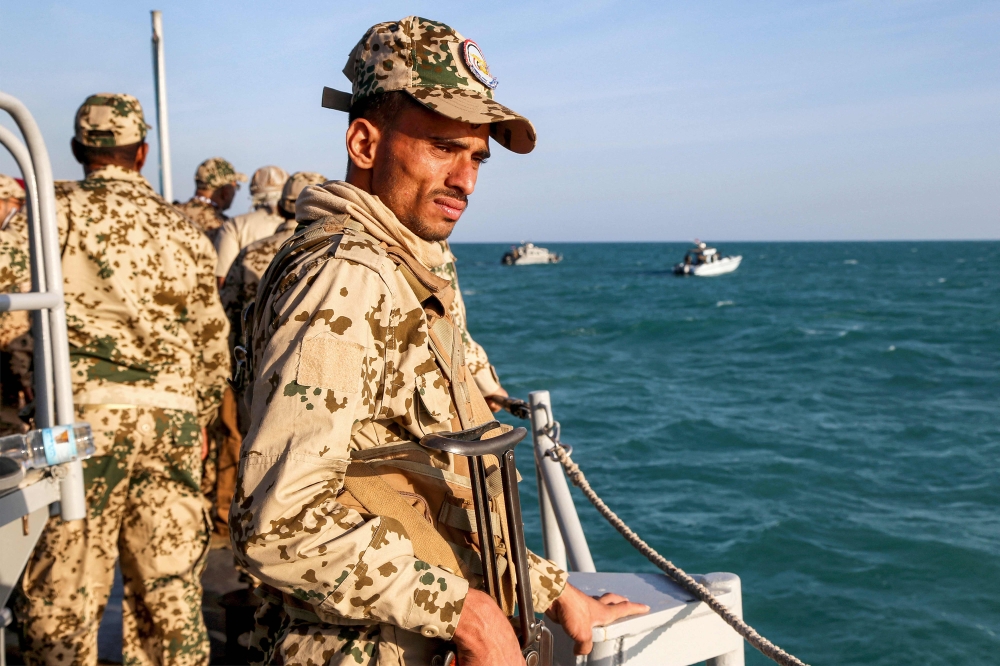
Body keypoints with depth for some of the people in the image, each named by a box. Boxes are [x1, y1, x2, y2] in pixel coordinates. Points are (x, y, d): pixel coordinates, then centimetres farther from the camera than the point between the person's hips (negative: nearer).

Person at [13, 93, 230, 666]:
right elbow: (214, 343, 17)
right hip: (172, 414, 4)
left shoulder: (59, 208, 1)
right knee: (170, 590, 11)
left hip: (87, 410, -4)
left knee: (64, 596, 2)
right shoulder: (184, 230, 14)